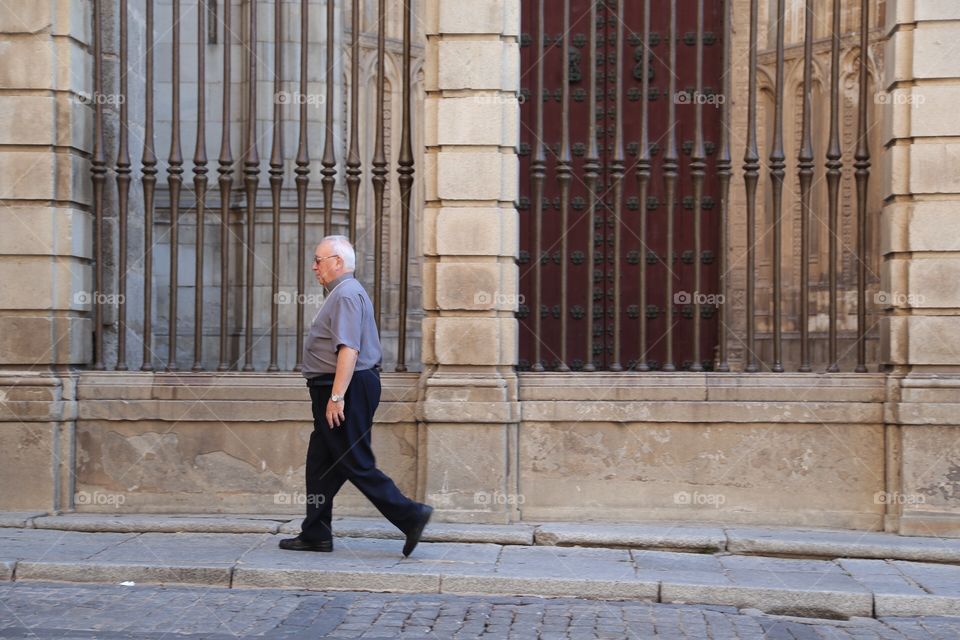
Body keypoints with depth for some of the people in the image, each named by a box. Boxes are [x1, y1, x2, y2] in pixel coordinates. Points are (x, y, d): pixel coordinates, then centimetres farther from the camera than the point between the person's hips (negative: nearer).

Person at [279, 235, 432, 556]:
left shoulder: (346, 294, -15)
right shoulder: (343, 292, 19)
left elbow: (349, 350, -24)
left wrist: (336, 397, -27)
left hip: (347, 388, -11)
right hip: (336, 390, 11)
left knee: (357, 464, -7)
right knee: (321, 463, 12)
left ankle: (410, 516, -3)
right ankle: (315, 535, 18)